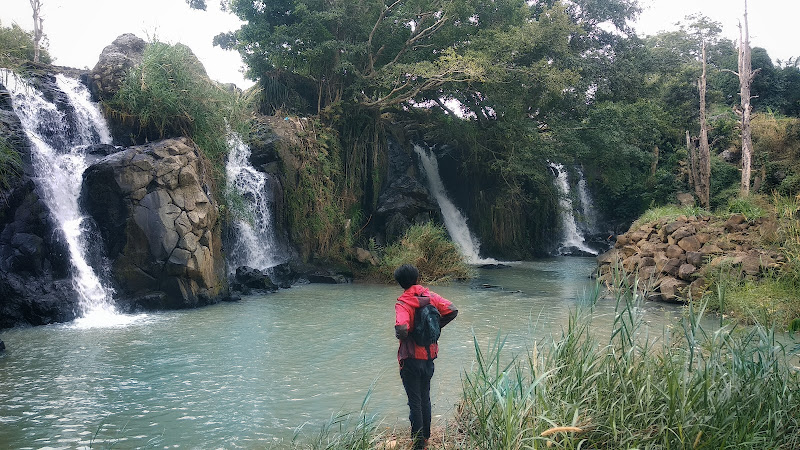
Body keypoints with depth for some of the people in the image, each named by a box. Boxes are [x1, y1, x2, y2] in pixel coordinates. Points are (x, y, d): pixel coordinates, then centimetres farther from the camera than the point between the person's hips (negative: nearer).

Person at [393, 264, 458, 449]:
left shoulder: (402, 303, -19)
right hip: (429, 356, 6)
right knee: (425, 398, 22)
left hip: (411, 359, -5)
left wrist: (400, 335, -10)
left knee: (415, 402, 5)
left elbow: (402, 329, -34)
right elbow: (452, 311, -8)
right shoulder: (429, 295, -3)